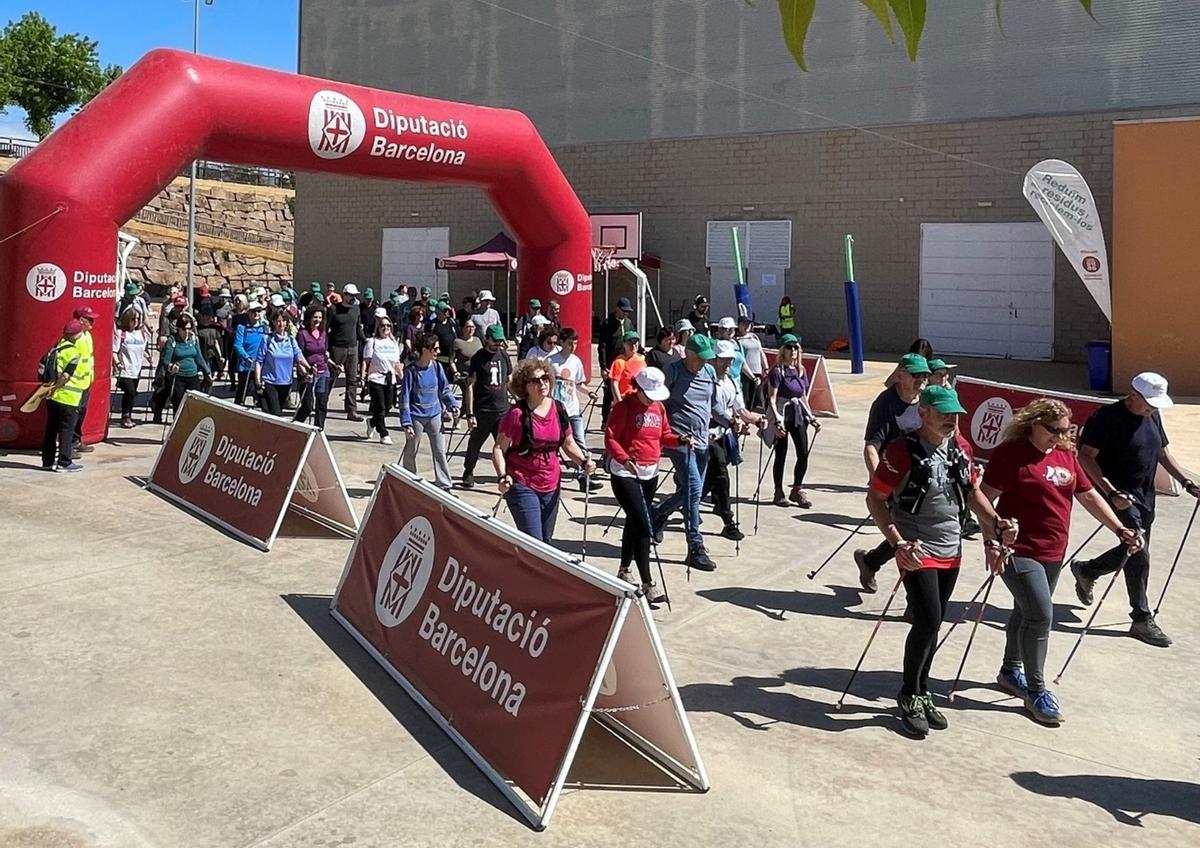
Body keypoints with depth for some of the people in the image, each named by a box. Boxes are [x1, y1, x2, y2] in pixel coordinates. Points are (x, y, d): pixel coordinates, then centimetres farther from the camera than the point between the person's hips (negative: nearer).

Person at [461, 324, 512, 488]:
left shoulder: (504, 356, 9)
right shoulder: (478, 358, -6)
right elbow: (470, 386, -7)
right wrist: (470, 414, -12)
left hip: (503, 409, 3)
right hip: (482, 411, -3)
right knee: (475, 444, 12)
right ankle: (468, 473, 31)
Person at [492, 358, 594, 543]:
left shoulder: (558, 410, 3)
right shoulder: (517, 413, -12)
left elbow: (568, 444, 13)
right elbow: (499, 448, -9)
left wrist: (584, 461, -5)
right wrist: (502, 476, -24)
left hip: (551, 486, 6)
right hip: (522, 487, -6)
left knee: (546, 542, 16)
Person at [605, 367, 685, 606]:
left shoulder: (659, 408, 7)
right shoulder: (624, 406, -13)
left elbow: (664, 435, 17)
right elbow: (610, 438, -15)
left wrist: (679, 440, -3)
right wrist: (623, 458, -29)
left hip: (650, 473, 7)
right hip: (625, 473, -7)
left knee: (634, 522, 19)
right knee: (643, 527, -13)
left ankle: (624, 571, 36)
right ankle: (648, 585, -11)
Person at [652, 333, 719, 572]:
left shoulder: (710, 373, 11)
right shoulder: (674, 372, -7)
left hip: (702, 440, 7)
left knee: (688, 492, 11)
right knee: (693, 491, -14)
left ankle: (659, 514, 38)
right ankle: (696, 549, -9)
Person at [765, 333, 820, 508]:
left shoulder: (801, 370, 12)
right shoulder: (777, 371, -8)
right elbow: (772, 398, -13)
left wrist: (811, 417, 16)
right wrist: (777, 420, -22)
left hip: (798, 414, 6)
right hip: (781, 415, -6)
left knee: (803, 453, -1)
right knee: (781, 455, 2)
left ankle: (797, 490, 14)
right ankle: (779, 492, 14)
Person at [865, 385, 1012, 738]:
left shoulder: (961, 448, 3)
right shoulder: (903, 451, -16)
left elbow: (973, 493, 16)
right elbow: (875, 500, -13)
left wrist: (996, 524, 0)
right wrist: (898, 543, -23)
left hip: (951, 551, 6)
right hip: (918, 551, -6)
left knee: (931, 624, 13)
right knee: (927, 622, -11)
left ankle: (921, 693, 29)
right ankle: (910, 696, 10)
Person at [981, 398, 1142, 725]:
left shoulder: (1066, 454, 9)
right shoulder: (1010, 452, -13)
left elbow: (1088, 495, 15)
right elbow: (986, 498, -14)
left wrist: (1120, 530, 10)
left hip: (1053, 553, 7)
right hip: (1019, 550, -7)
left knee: (1026, 612, 19)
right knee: (1041, 616, -10)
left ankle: (1010, 671, 37)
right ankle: (1036, 691, 3)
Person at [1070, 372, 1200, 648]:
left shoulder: (1153, 417, 9)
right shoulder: (1108, 417, -16)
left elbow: (1163, 454, 20)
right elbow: (1086, 456, -18)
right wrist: (1112, 493, -26)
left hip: (1145, 497, 8)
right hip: (1121, 497, -8)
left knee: (1134, 552, 16)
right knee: (1138, 555, -11)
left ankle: (1086, 570, 39)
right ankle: (1142, 620, -1)